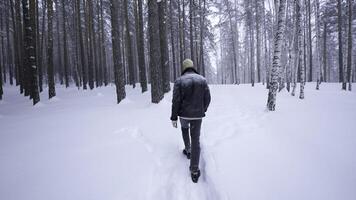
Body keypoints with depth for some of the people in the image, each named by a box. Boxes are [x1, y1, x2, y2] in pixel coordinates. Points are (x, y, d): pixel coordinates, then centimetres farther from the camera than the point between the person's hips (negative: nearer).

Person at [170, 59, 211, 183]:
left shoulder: (179, 81, -8)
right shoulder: (202, 80, -1)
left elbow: (176, 101, -11)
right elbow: (207, 98, 1)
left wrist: (174, 118, -4)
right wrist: (203, 110, 18)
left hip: (184, 114, -1)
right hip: (197, 115, 1)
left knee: (184, 128, 32)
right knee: (195, 140, 6)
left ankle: (188, 151, 41)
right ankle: (194, 170, 5)